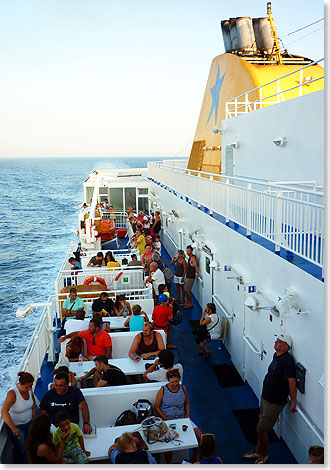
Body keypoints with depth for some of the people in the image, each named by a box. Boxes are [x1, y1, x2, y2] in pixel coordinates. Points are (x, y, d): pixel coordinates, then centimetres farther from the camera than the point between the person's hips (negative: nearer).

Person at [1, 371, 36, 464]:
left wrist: (33, 410, -2)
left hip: (29, 423, 5)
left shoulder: (29, 388, -13)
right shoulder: (12, 393, -31)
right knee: (20, 449, 11)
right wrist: (14, 428, -45)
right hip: (15, 425, -5)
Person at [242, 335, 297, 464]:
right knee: (261, 427, 21)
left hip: (275, 402, -8)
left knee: (261, 429, 3)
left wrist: (293, 401, -24)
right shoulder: (276, 355, 3)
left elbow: (292, 382, -28)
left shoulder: (286, 360, -26)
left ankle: (264, 454, 25)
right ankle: (258, 451, 38)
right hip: (265, 397, 8)